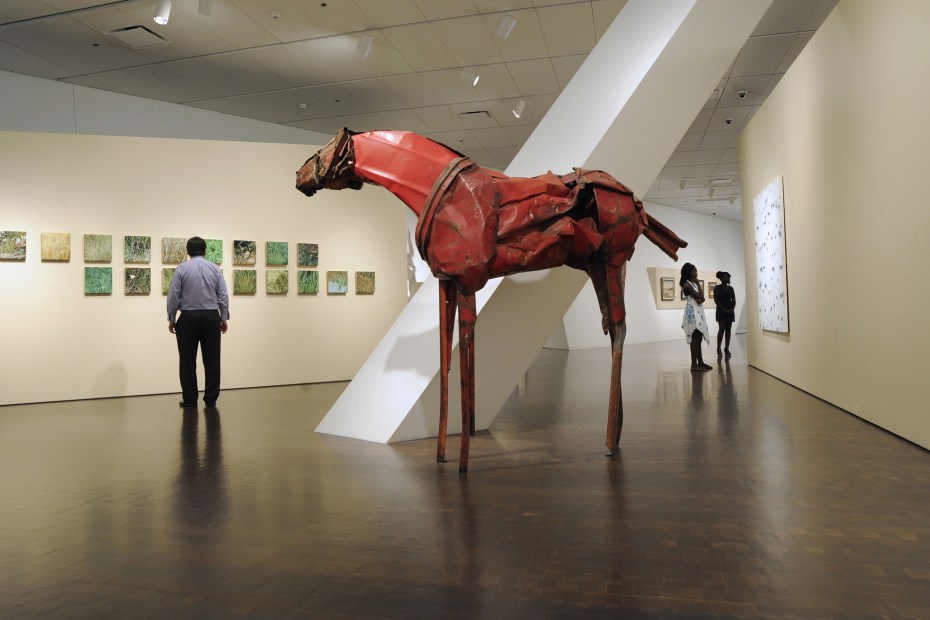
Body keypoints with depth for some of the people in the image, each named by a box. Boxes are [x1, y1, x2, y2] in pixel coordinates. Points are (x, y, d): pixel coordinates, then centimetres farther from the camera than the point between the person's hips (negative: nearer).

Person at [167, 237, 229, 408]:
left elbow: (173, 296, -3)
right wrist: (224, 318, 8)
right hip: (211, 317, 1)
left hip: (188, 318, -1)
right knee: (211, 359, 6)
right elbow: (223, 296, 0)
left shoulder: (181, 269, -3)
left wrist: (171, 319, 6)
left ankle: (190, 400, 8)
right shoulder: (215, 269, 2)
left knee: (188, 360, 6)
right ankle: (211, 399, 8)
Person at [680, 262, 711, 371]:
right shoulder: (687, 284, -13)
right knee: (695, 338, -9)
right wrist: (698, 284, -3)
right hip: (692, 312, -10)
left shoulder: (693, 284, 16)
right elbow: (700, 296, -15)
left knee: (698, 338, 11)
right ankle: (694, 364, -8)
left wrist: (700, 299, -16)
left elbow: (702, 298, 8)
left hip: (698, 311, 10)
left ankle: (700, 362, 15)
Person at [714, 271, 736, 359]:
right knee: (721, 329, -11)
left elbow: (734, 300, 11)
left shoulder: (730, 288, 13)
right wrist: (724, 309, -15)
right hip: (721, 311, -5)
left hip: (730, 311, 5)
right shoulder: (717, 288, -1)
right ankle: (718, 349, -4)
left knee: (728, 330, 3)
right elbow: (716, 300, -8)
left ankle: (726, 349, 6)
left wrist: (732, 309, -7)